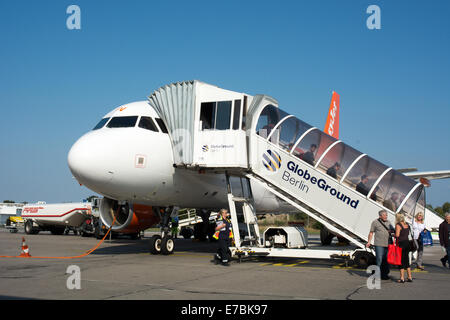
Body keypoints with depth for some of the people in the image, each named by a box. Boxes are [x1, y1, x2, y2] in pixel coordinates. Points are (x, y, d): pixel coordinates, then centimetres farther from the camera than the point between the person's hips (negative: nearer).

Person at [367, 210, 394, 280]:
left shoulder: (388, 222, 15)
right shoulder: (375, 222, 1)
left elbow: (393, 230, 22)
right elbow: (371, 233, 2)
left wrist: (391, 231, -2)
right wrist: (369, 242, -6)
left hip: (388, 244, 5)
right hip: (379, 244, -5)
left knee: (386, 260, 6)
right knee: (379, 260, -8)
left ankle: (385, 274, 15)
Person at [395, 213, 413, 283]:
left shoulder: (398, 225, -11)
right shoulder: (407, 224, 12)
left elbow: (397, 235, -20)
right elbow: (408, 233, 17)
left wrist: (393, 235, -1)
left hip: (401, 244, -7)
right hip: (407, 243, 7)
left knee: (401, 261, -1)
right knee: (406, 261, 14)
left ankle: (402, 278, -1)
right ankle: (410, 277, 16)